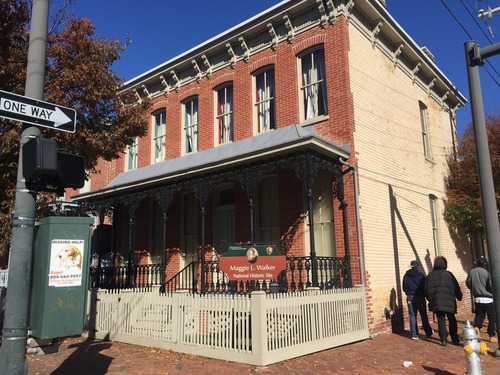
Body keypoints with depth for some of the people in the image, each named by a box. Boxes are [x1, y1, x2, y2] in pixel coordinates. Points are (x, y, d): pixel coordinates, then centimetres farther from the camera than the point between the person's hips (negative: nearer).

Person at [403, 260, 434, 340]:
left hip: (410, 297, 1)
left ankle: (414, 335, 3)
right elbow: (424, 287, -5)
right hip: (420, 297, -1)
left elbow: (404, 288, 3)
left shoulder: (406, 276, -1)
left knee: (412, 316, 4)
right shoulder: (421, 275, -8)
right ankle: (428, 332, 24)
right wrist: (424, 295, 8)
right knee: (424, 316, 12)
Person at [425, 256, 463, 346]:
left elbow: (427, 289, 6)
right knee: (452, 320, 12)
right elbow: (456, 288, 1)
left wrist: (430, 299, 19)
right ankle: (455, 339, 15)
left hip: (436, 302, 1)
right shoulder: (448, 274, -4)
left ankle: (443, 339, -1)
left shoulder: (430, 275, 3)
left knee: (441, 320, 5)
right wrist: (459, 297, 17)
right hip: (449, 301, -1)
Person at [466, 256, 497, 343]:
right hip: (487, 299, -4)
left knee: (479, 315, 14)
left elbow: (468, 283, 8)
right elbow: (491, 286, -15)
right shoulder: (486, 272, -14)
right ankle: (492, 336, 12)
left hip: (477, 298, 4)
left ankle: (476, 327, -12)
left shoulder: (472, 272, 1)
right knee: (492, 318, 8)